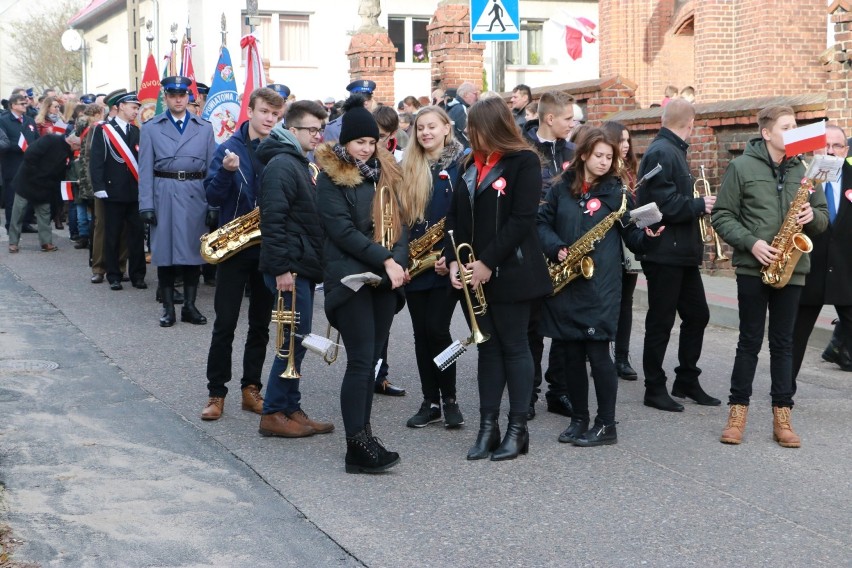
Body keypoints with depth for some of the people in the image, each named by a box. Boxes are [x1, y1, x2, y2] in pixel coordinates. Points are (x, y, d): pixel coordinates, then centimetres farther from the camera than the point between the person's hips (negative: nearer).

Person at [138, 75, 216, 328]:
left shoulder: (204, 128, 9)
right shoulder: (151, 128, 5)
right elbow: (145, 169, 1)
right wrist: (146, 205, -6)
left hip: (195, 197, 1)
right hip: (164, 196, -1)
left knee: (193, 250, 5)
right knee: (165, 251, 2)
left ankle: (190, 306, 15)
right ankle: (168, 308, 11)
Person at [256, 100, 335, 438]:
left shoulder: (301, 163, 18)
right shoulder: (281, 165, -14)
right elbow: (272, 220, -21)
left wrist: (316, 264, 19)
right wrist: (281, 268, -23)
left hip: (304, 267, 10)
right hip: (290, 269, -10)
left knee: (296, 340, 12)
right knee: (295, 339, -6)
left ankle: (291, 410, 18)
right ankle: (274, 414, 2)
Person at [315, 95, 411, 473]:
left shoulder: (385, 172, 16)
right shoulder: (331, 177, -3)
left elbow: (400, 221, 13)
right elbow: (341, 229, -12)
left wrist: (398, 260, -5)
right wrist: (383, 259, -17)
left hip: (386, 277, 6)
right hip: (350, 278, -6)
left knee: (371, 359, 7)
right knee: (361, 360, -11)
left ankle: (362, 435, 14)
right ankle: (357, 447, -10)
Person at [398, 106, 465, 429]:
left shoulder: (462, 163, -3)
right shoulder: (408, 167, 11)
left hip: (446, 262, -5)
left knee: (436, 329, -8)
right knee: (421, 332, 7)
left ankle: (449, 399, 8)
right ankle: (430, 401, 17)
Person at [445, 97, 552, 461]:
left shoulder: (524, 162, -8)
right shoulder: (471, 163, 13)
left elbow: (522, 219, -15)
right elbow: (456, 215, 12)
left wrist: (488, 264, -17)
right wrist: (454, 260, -3)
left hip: (509, 273, -6)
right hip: (473, 274, 6)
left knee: (514, 346, 1)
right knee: (487, 347, 9)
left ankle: (517, 428, 8)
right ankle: (487, 426, 13)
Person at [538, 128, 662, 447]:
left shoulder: (616, 191, 3)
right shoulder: (562, 188, 9)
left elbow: (631, 235, 3)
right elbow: (542, 223, 9)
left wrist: (648, 235, -18)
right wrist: (557, 249, -8)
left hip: (599, 285, -3)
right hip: (563, 281, 3)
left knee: (597, 352, -5)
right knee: (570, 353, 8)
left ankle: (606, 425, 4)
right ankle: (579, 418, 22)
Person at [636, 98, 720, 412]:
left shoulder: (673, 151, 15)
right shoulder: (662, 153, -16)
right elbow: (666, 204, -24)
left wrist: (697, 204, 8)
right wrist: (700, 205, -12)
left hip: (682, 252, 10)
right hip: (664, 253, -10)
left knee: (697, 315, 14)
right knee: (661, 322, 0)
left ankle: (687, 382, 24)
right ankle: (655, 389, 9)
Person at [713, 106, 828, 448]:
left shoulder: (803, 169, 8)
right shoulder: (742, 166, -2)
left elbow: (823, 214, 14)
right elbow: (722, 216, -3)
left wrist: (812, 217, -9)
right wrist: (751, 243, -16)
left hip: (791, 268, 3)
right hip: (753, 267, -3)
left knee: (783, 342, 7)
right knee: (750, 340, 3)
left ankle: (782, 416, 11)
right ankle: (738, 412, 12)